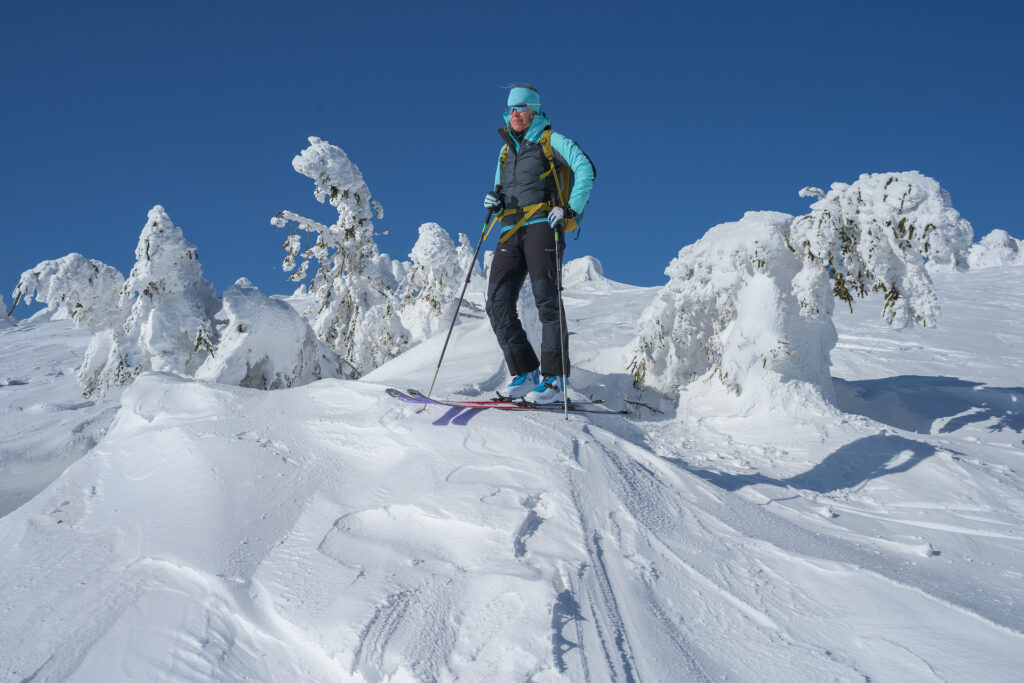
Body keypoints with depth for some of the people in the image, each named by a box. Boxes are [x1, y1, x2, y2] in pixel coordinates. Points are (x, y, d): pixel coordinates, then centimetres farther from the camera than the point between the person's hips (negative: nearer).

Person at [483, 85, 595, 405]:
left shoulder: (550, 140, 6)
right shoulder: (506, 150, 25)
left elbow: (585, 169, -6)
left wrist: (571, 208, -17)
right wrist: (494, 202, 7)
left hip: (541, 225, -6)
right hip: (510, 231, 6)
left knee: (546, 297, -18)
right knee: (498, 302, -8)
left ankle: (555, 378, -18)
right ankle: (525, 373, -5)